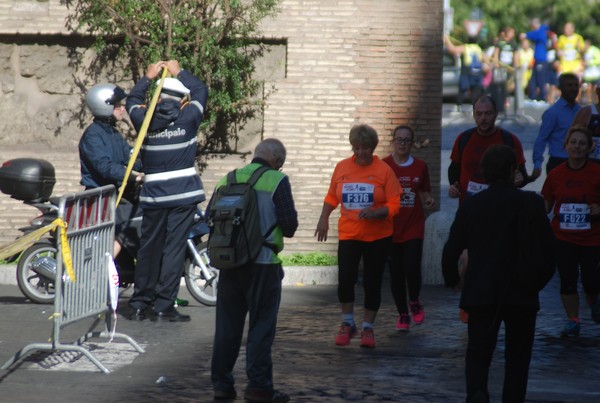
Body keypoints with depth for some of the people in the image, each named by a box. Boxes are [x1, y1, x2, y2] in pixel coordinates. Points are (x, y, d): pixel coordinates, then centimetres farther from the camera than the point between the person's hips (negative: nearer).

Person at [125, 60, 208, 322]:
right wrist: (180, 72, 23)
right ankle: (164, 306, -5)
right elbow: (201, 91, 12)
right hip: (183, 192, -3)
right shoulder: (187, 118, -6)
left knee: (149, 247, 11)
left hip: (153, 194, 3)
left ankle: (139, 304, 15)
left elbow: (133, 101, 23)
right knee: (174, 247, -2)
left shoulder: (145, 120, 0)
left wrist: (148, 77, 31)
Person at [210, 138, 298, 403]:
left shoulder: (227, 180, 8)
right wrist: (280, 230, 13)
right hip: (263, 264, -4)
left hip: (229, 263, 4)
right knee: (261, 326, 2)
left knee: (227, 326, 12)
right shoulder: (277, 181, -7)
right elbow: (289, 225, -9)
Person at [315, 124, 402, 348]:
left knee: (372, 283, 4)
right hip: (348, 234, 1)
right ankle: (347, 324, 10)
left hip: (377, 236, -1)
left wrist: (375, 212, -24)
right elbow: (332, 197, 13)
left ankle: (368, 328, 18)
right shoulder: (341, 168, 2)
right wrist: (324, 219, 2)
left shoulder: (384, 170, -6)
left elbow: (394, 204, -8)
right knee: (345, 277, -10)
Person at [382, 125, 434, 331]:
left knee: (412, 269, -13)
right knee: (396, 273, 3)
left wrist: (429, 201, -8)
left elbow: (425, 193, 14)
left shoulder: (420, 166, 5)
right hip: (391, 228, 0)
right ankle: (403, 314, 18)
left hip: (414, 228, 0)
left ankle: (414, 302, 16)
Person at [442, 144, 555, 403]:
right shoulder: (530, 203, -8)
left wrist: (452, 279, 18)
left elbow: (451, 250, 0)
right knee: (517, 356, 14)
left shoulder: (470, 205, -2)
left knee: (478, 353, 7)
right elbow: (547, 246, -7)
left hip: (481, 294, 1)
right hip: (521, 294, -1)